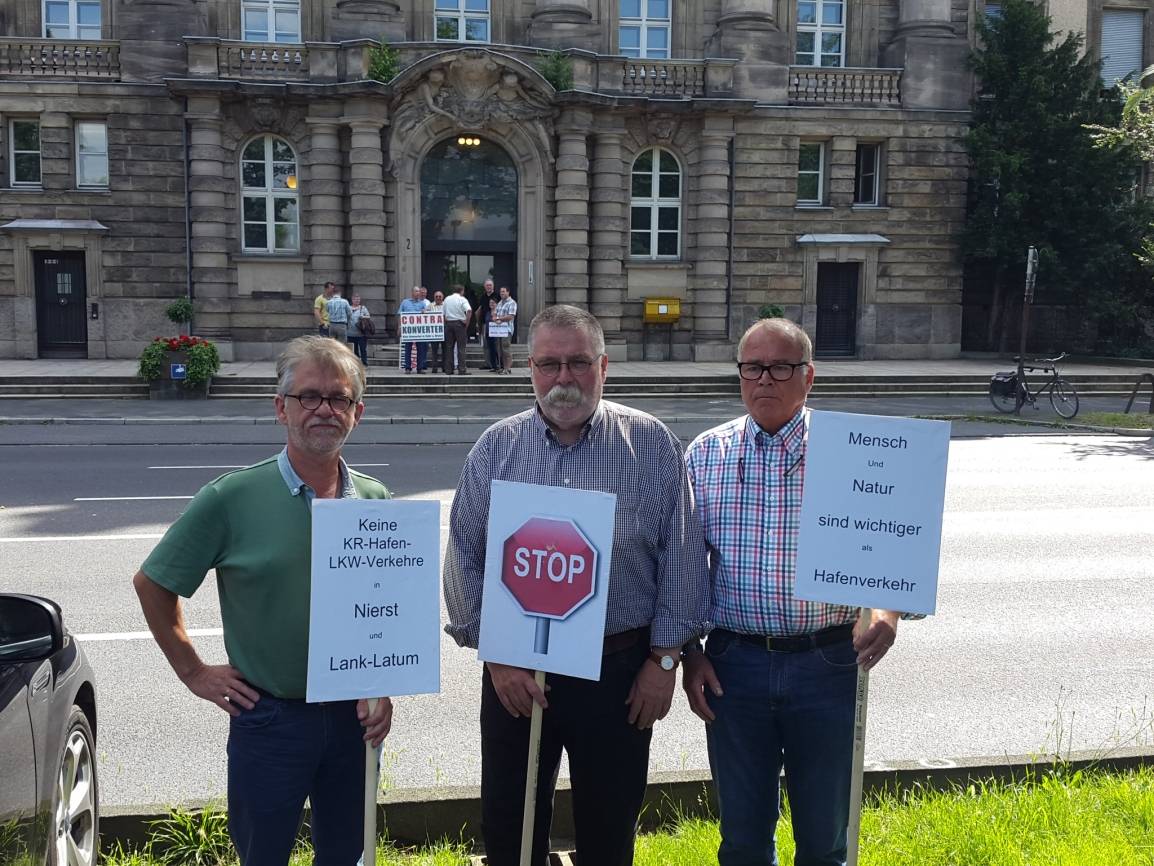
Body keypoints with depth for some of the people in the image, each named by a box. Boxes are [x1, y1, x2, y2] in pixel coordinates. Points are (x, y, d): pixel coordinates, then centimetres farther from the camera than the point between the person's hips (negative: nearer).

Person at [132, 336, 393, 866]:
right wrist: (191, 670, -2)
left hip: (352, 717, 3)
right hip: (267, 718, -3)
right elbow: (152, 583, -1)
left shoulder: (375, 500, -2)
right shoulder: (232, 499, -12)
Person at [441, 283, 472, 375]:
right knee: (461, 347, -2)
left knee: (449, 347, 9)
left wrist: (446, 322, 15)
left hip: (448, 323, 4)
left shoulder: (447, 299, 10)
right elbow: (469, 311, -21)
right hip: (459, 323, -4)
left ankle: (448, 369, 9)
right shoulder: (462, 299, -6)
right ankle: (462, 369, -7)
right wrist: (467, 322, -12)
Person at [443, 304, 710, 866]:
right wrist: (495, 654, -5)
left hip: (619, 667, -1)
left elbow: (682, 557, -1)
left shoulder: (652, 445, -3)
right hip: (514, 670, 1)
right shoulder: (495, 448, 0)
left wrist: (665, 657, -4)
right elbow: (464, 561, 1)